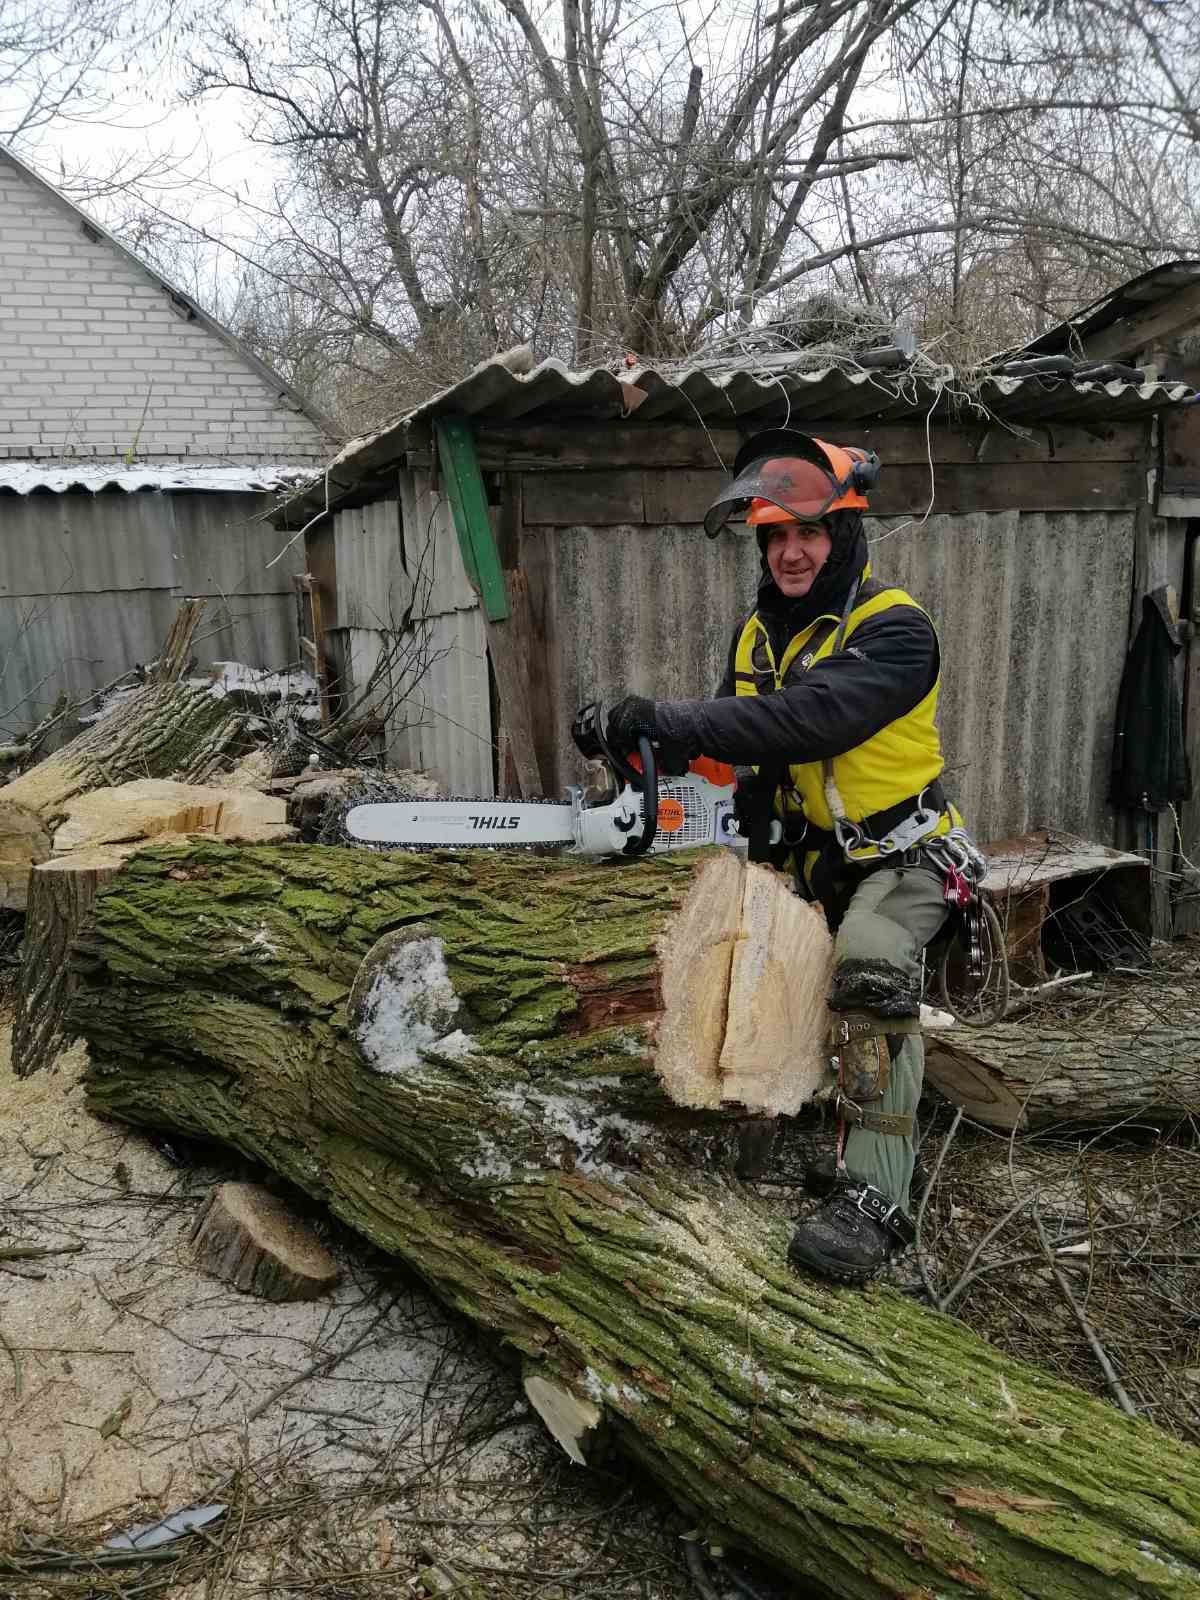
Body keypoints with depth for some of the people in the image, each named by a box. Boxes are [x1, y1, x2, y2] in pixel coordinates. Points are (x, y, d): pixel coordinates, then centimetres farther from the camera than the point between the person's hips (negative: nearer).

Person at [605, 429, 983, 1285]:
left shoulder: (893, 630, -20)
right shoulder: (759, 632, 5)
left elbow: (808, 718, -37)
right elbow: (738, 738, 3)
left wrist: (668, 718, -38)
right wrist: (747, 796, -17)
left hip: (899, 859, -8)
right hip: (809, 856, 8)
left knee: (871, 973, -29)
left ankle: (873, 1200, -27)